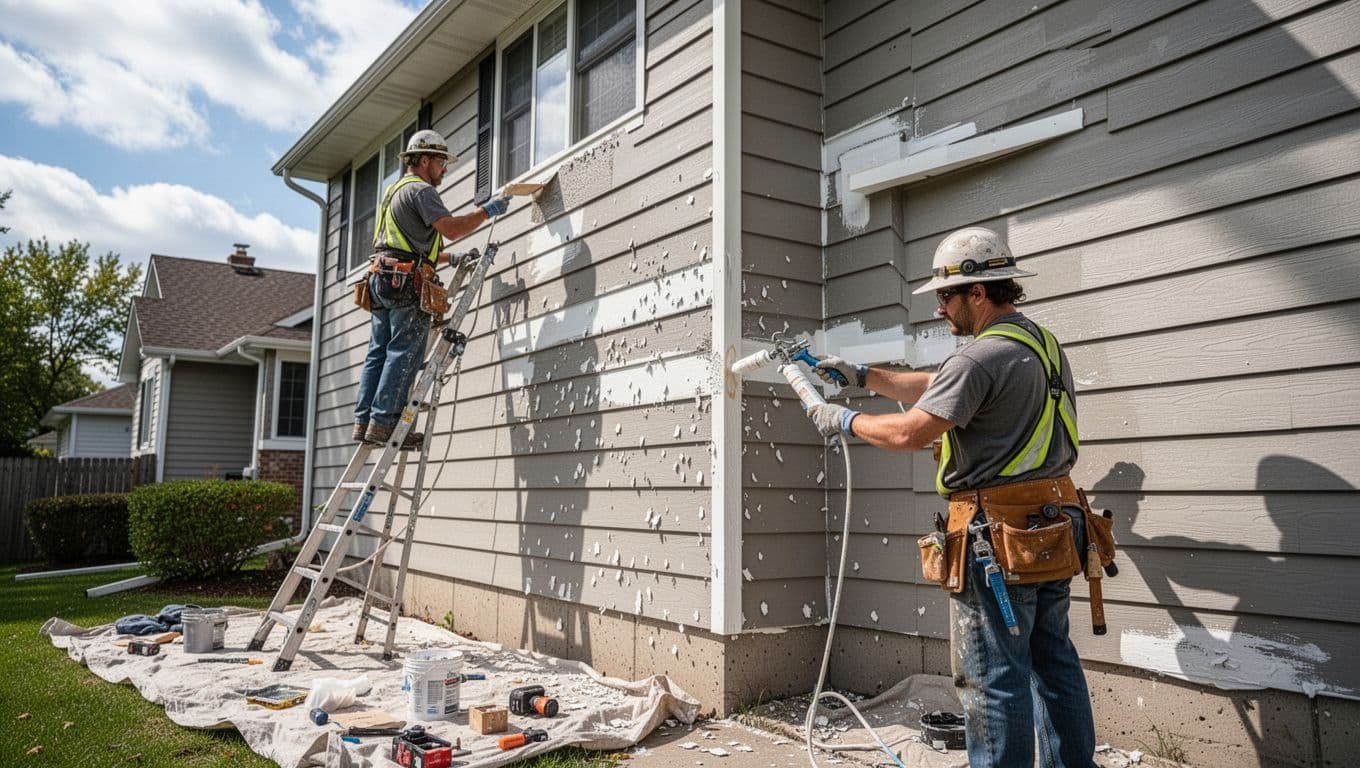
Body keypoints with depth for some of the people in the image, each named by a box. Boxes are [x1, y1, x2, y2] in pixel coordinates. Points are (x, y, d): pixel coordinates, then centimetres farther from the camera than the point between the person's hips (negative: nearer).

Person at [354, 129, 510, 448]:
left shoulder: (393, 191, 29)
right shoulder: (420, 190, -3)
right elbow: (452, 229, -16)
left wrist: (451, 258, 29)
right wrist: (487, 211, -7)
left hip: (381, 278, 10)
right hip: (406, 282, -10)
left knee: (379, 352, 7)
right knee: (404, 354, -10)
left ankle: (364, 420, 5)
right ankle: (384, 421, -13)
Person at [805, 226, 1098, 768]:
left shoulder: (982, 357, -17)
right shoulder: (1044, 344, 15)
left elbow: (909, 433, -22)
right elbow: (931, 387, 19)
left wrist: (844, 420, -6)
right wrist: (861, 375, 17)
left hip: (997, 538, -10)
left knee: (994, 678, 0)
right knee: (1054, 662, 18)